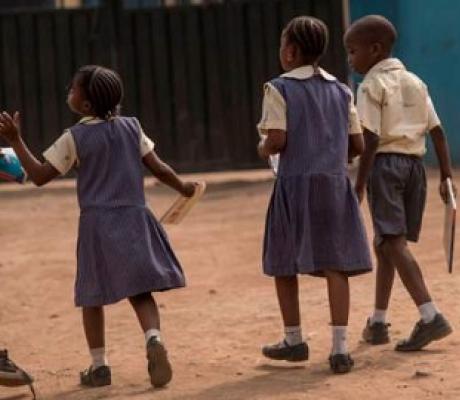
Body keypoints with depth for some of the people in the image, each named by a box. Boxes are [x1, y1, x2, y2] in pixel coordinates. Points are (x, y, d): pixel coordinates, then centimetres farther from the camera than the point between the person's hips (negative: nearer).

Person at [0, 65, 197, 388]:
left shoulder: (75, 138, -7)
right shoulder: (131, 128, 3)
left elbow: (40, 176, -6)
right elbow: (159, 169, 4)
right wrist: (184, 188, 22)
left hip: (98, 221, -3)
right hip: (134, 218, 3)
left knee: (93, 296, 10)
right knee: (140, 291, 7)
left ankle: (99, 365, 13)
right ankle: (154, 338, -19)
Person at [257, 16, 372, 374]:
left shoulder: (280, 89, -4)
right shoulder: (341, 91, 9)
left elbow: (277, 140, -13)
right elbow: (358, 145, 7)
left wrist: (263, 149, 9)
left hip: (296, 183, -3)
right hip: (335, 183, 3)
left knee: (283, 262, 13)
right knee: (335, 264, 0)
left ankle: (294, 340, 21)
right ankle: (340, 347, -8)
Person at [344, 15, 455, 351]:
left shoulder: (372, 86, -5)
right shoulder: (415, 82, 15)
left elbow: (371, 140, -13)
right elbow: (438, 131, 10)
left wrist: (359, 185, -12)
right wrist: (446, 176, 10)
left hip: (385, 163, -8)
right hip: (415, 164, 8)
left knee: (394, 242, -13)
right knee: (386, 242, 18)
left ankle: (431, 316, -27)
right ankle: (378, 323, 25)